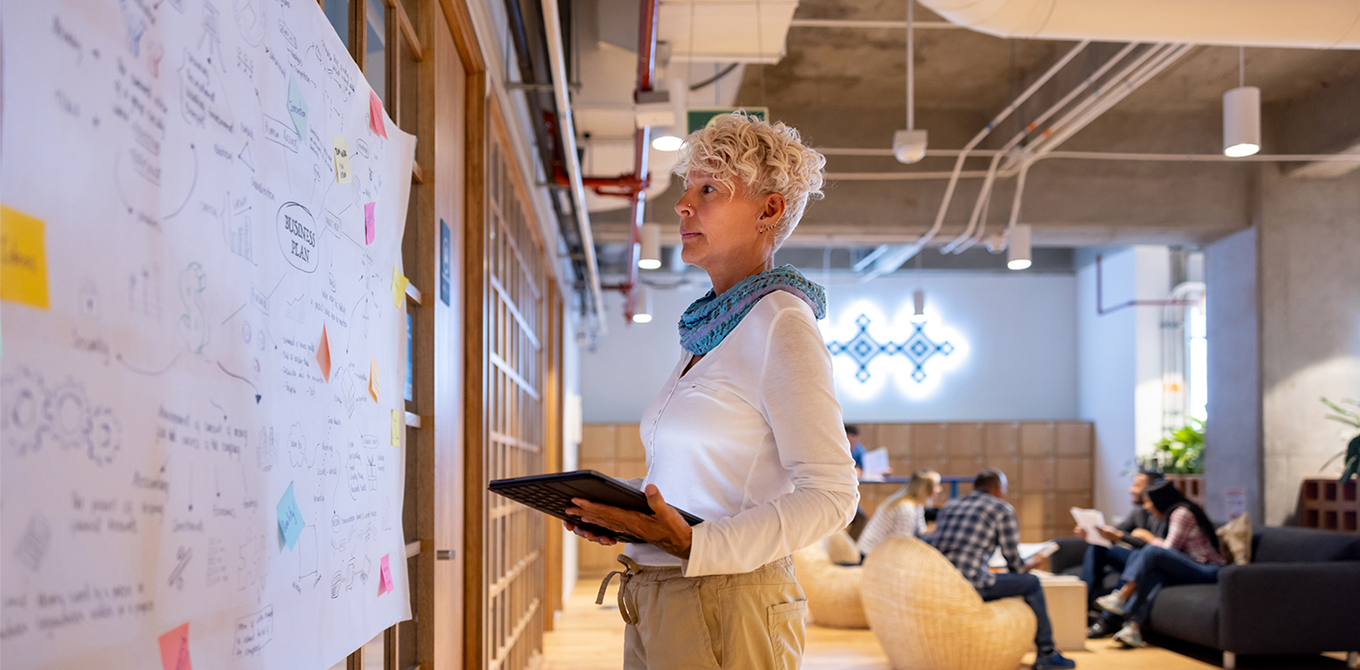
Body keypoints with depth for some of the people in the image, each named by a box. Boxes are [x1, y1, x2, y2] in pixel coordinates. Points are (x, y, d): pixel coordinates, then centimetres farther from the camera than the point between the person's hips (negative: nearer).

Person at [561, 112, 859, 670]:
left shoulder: (781, 324, -12)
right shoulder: (707, 334, 14)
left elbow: (829, 494, -18)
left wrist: (696, 546, -26)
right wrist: (614, 507, 7)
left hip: (725, 609, -8)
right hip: (653, 604, 8)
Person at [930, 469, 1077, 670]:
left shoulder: (948, 506, 21)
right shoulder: (1003, 509, 5)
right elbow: (1013, 561, 3)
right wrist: (1027, 567, 28)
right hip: (970, 585, -6)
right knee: (1032, 582, 14)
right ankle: (1046, 653, 20)